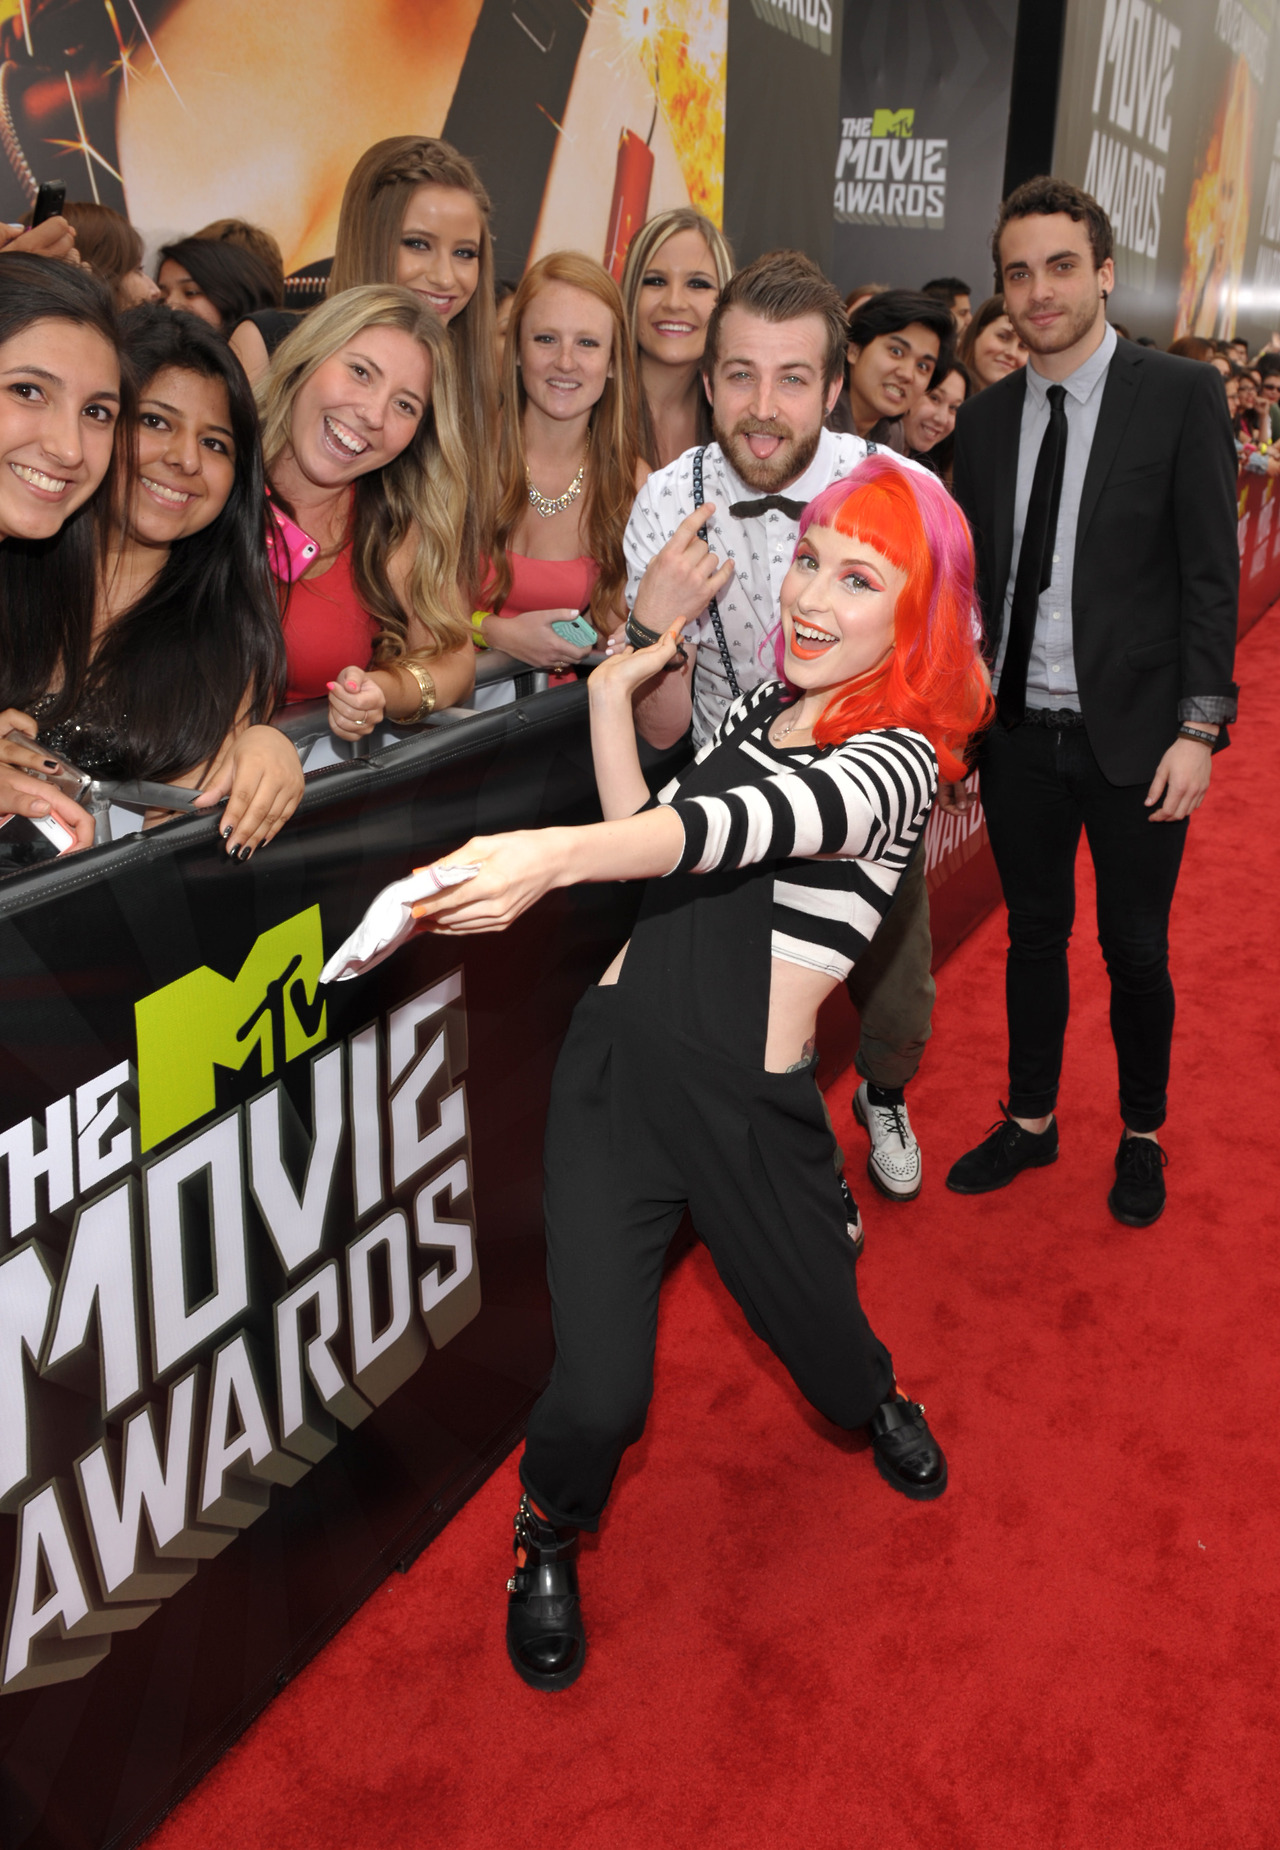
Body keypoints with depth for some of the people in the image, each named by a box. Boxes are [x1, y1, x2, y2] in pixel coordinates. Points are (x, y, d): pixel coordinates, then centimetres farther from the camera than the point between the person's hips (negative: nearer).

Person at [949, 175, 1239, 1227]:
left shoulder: (1180, 397, -6)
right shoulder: (988, 418, 7)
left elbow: (1210, 574, -8)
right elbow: (975, 581, 8)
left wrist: (1199, 728, -15)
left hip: (1133, 734, -3)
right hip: (1020, 733, 4)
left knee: (1135, 950, 9)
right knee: (1035, 935, 15)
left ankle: (1141, 1138, 30)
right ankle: (1030, 1123, 33)